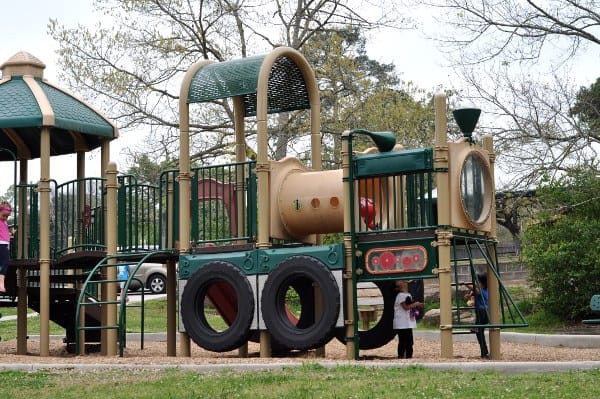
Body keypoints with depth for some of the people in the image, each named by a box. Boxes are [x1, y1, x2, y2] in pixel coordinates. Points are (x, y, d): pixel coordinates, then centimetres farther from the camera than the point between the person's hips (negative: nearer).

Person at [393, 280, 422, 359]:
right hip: (402, 323, -9)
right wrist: (415, 304, -11)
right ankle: (401, 356, -3)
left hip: (408, 322, 9)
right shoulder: (400, 295, -12)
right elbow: (406, 307, -18)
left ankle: (409, 356, 18)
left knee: (409, 341, 11)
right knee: (402, 341, -7)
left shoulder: (408, 295, 17)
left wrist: (416, 305, 4)